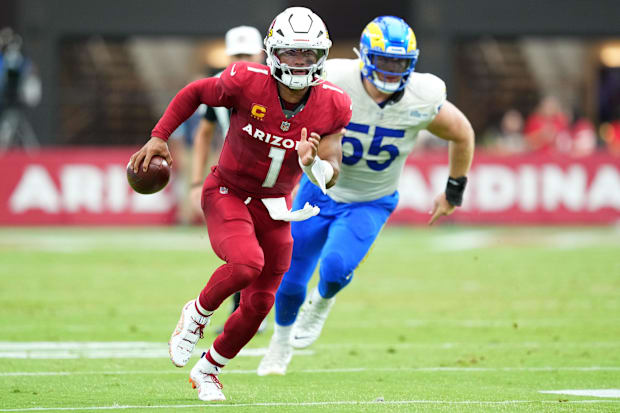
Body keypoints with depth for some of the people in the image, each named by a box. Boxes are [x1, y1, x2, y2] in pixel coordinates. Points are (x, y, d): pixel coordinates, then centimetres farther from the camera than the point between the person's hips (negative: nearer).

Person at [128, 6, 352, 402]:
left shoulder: (333, 106, -13)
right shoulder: (247, 82, -22)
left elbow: (330, 179, -9)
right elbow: (194, 93, -3)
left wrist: (315, 165, -32)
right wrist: (159, 138, -7)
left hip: (274, 206, 4)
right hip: (228, 193, -4)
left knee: (259, 303, 6)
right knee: (246, 263, -31)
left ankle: (207, 370, 31)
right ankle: (198, 314, 1)